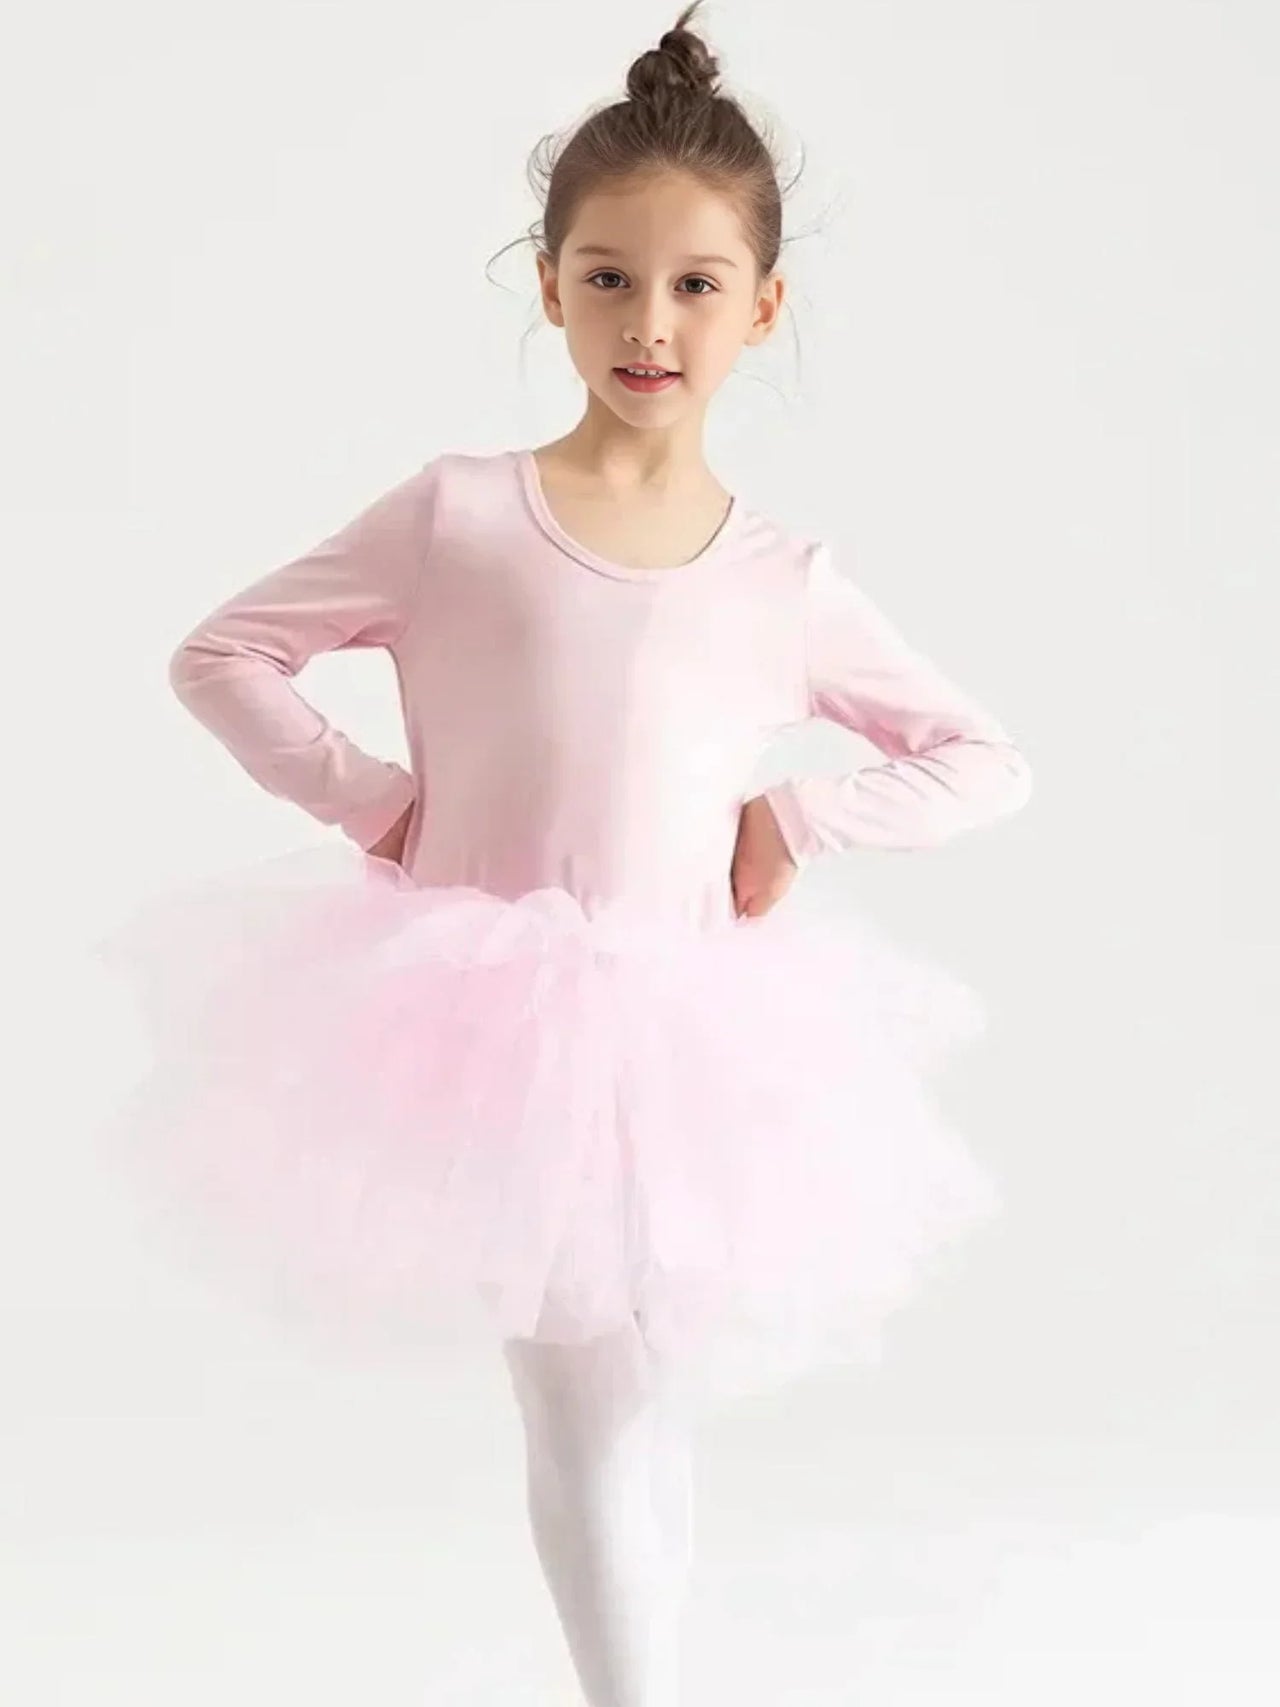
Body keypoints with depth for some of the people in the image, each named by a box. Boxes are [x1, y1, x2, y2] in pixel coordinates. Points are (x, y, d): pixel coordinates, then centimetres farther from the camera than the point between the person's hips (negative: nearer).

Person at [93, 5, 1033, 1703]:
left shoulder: (786, 583, 0)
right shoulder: (456, 513, -5)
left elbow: (986, 761, 8)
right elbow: (220, 654, 2)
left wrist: (796, 821, -3)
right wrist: (372, 801, -5)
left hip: (683, 1037, 2)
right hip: (493, 1023, -2)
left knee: (650, 1409, 15)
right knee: (590, 1416, 0)